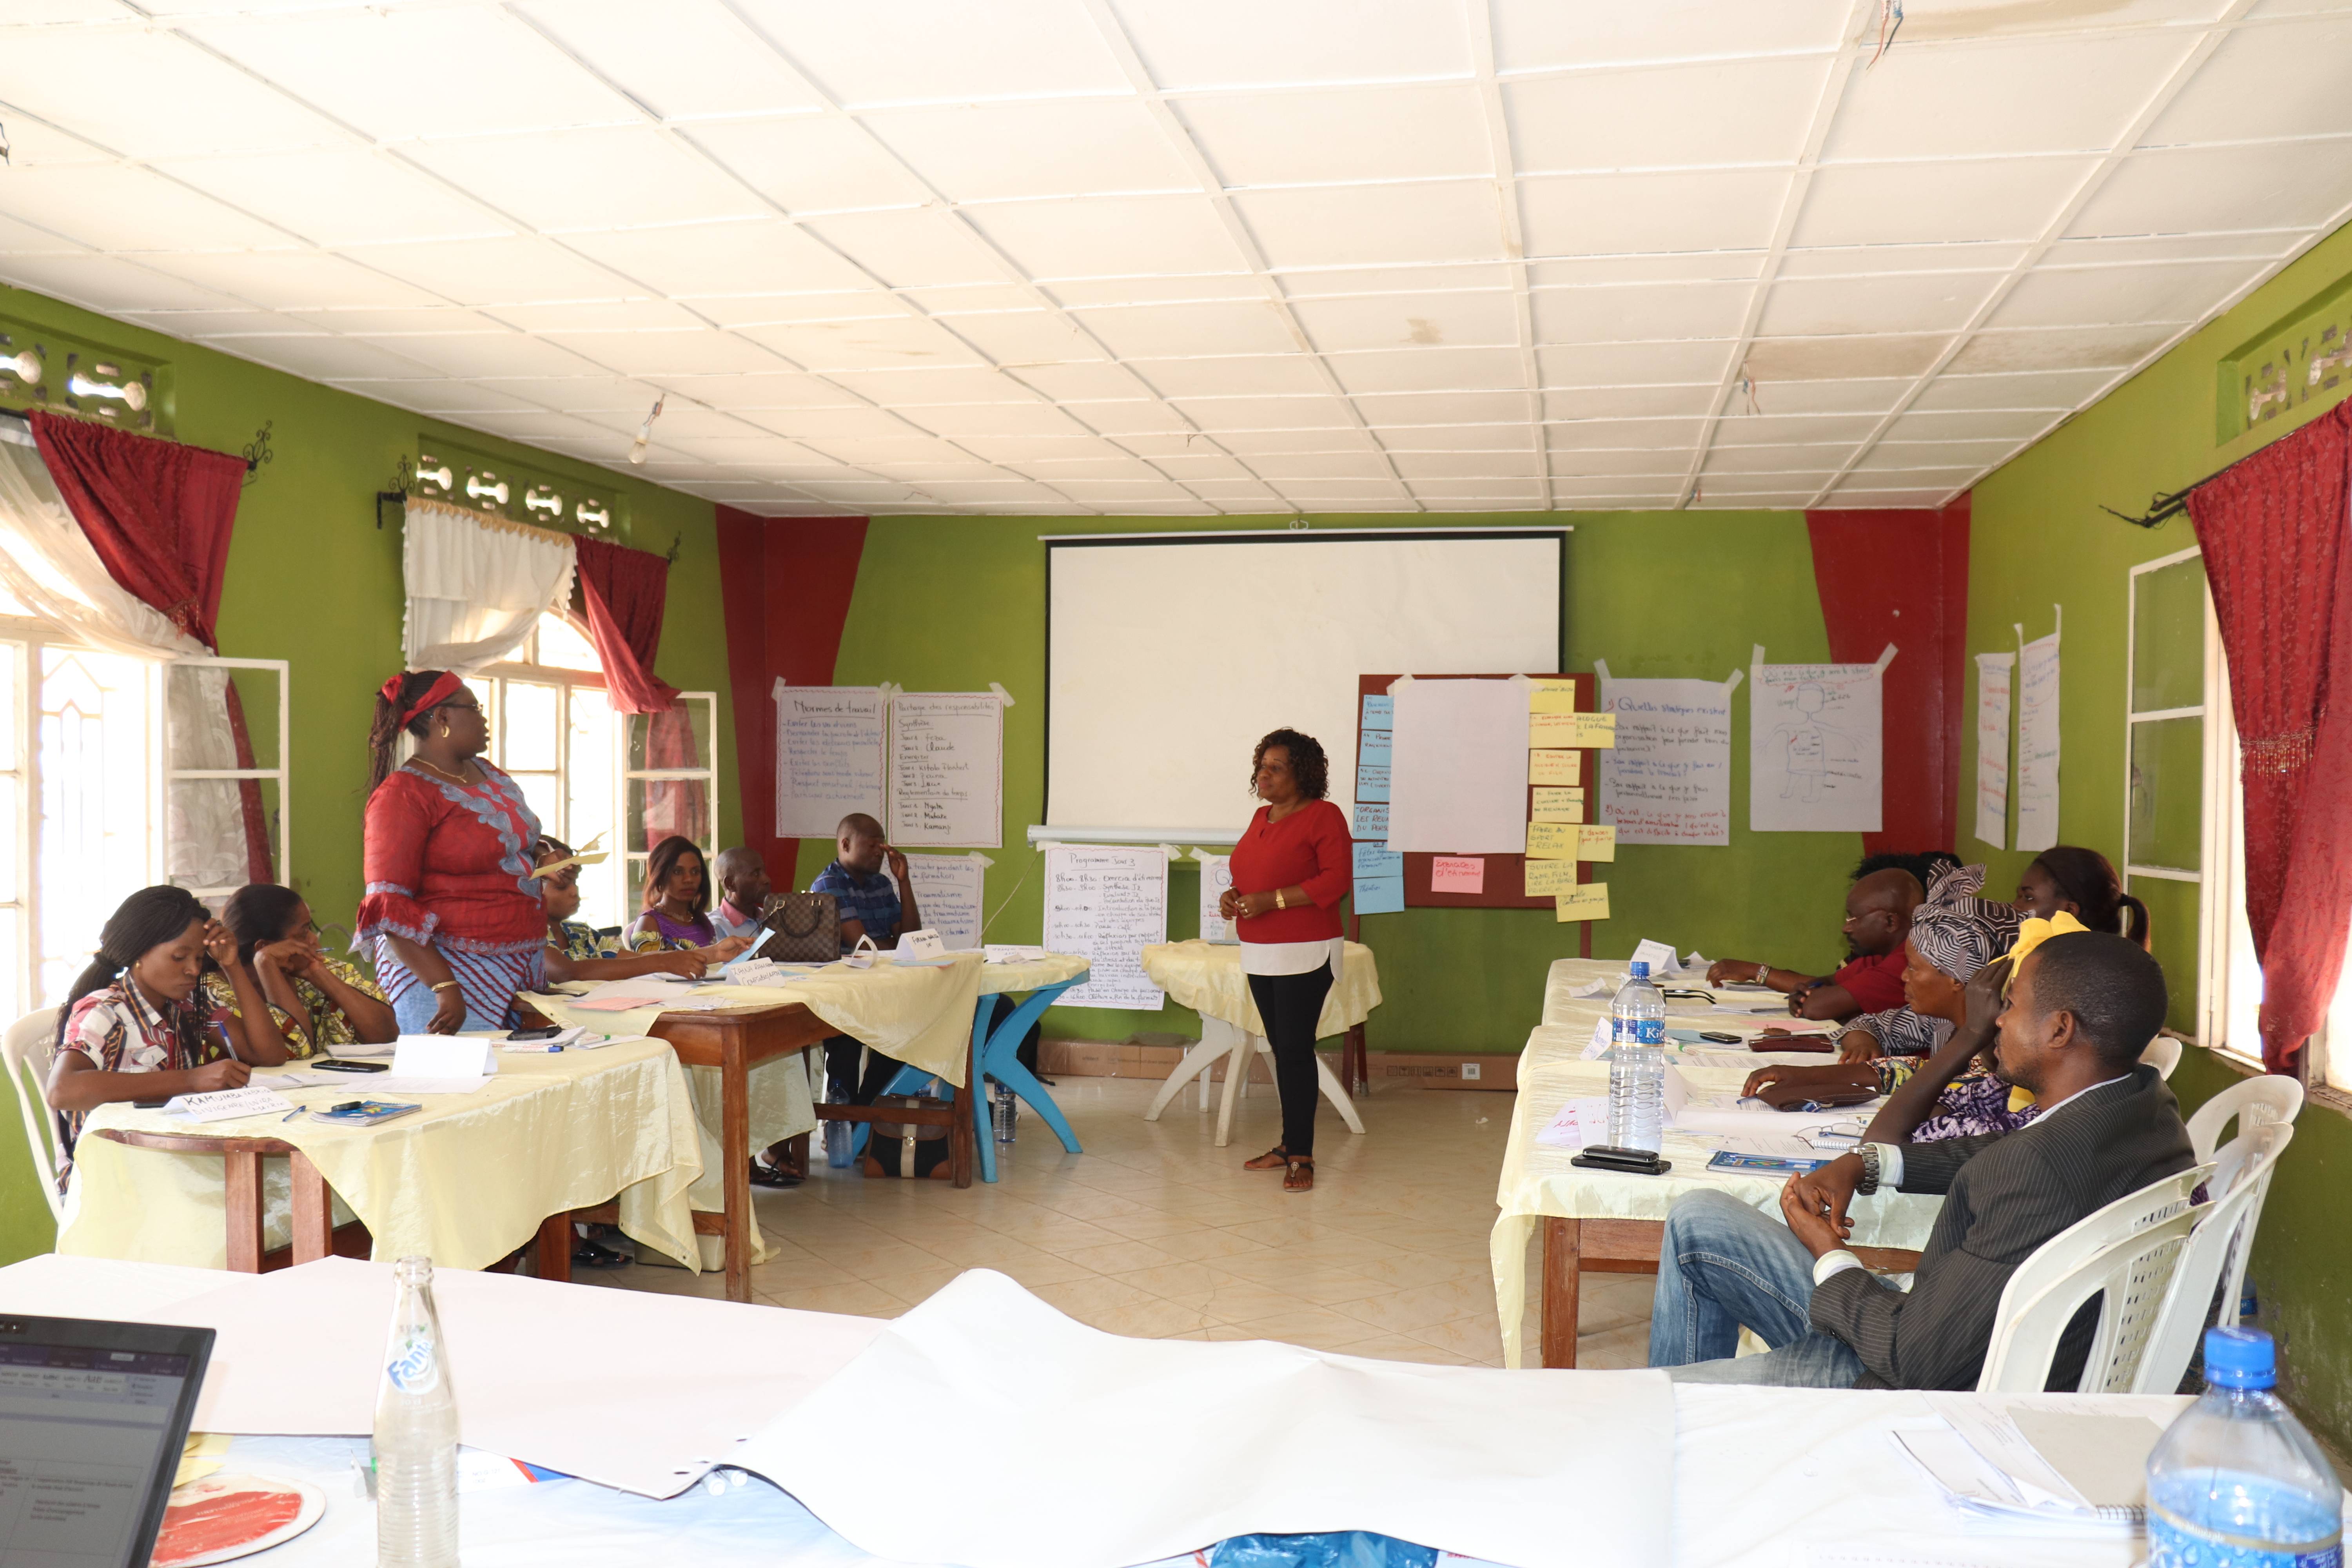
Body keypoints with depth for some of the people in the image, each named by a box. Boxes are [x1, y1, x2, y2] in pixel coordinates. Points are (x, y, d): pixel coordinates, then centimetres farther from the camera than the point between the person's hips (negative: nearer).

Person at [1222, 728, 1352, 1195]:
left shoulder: (1323, 816, -10)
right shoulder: (1262, 817, 13)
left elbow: (1338, 880, -18)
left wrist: (1272, 900, -22)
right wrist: (1233, 895, 1)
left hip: (1305, 954, -7)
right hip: (1260, 955, 7)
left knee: (1295, 1050, -7)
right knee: (1281, 1049, 12)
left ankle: (1301, 1156, -1)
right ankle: (1289, 1145, 21)